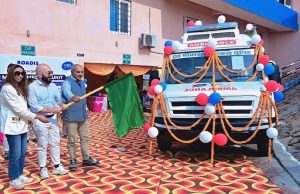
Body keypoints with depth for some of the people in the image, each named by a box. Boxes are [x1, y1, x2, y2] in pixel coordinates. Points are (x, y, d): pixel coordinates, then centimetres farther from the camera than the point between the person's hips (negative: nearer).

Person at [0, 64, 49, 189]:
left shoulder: (20, 88, 16)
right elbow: (18, 109, -17)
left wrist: (28, 119, 4)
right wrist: (37, 117, -14)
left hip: (22, 125, 9)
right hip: (13, 126, -9)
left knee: (22, 153, 14)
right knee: (15, 154, -1)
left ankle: (20, 175, 27)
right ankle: (13, 179, 13)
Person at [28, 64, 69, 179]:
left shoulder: (53, 86, 4)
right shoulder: (32, 87, -13)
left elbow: (59, 100, 7)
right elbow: (34, 107, -19)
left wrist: (61, 106, -17)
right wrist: (52, 110, -22)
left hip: (53, 118, 5)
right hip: (40, 120, -5)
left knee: (55, 143, 11)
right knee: (42, 145, 4)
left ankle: (57, 166, 23)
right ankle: (43, 168, 18)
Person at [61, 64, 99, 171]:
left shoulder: (82, 83, 14)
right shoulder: (67, 82, -12)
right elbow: (67, 92, -36)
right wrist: (72, 97, -57)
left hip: (83, 116, 8)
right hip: (71, 117, -8)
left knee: (85, 138, 13)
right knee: (72, 140, 2)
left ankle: (86, 159, 24)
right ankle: (73, 160, 14)